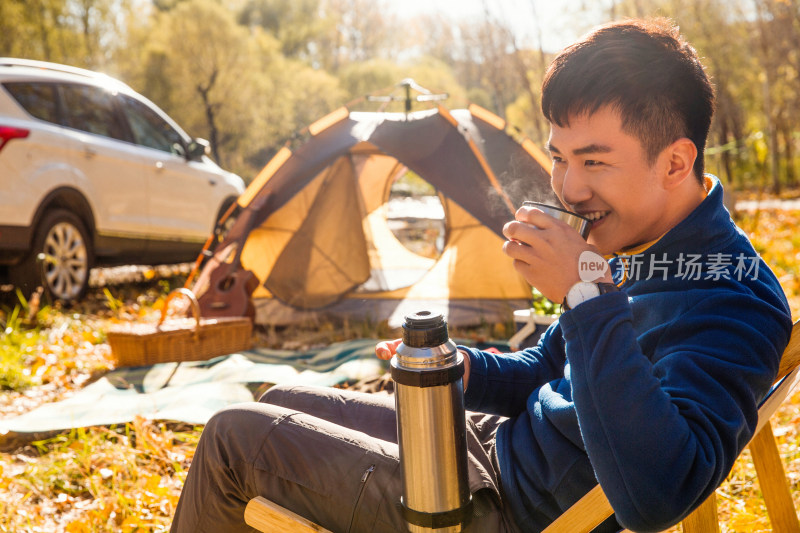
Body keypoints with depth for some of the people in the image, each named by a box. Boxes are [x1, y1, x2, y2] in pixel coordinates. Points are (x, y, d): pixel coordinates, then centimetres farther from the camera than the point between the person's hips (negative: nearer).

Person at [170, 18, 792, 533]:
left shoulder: (737, 303, -25)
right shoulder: (627, 244, 3)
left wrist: (585, 291, -37)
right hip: (498, 441, 9)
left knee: (235, 437, -5)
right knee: (281, 402, 19)